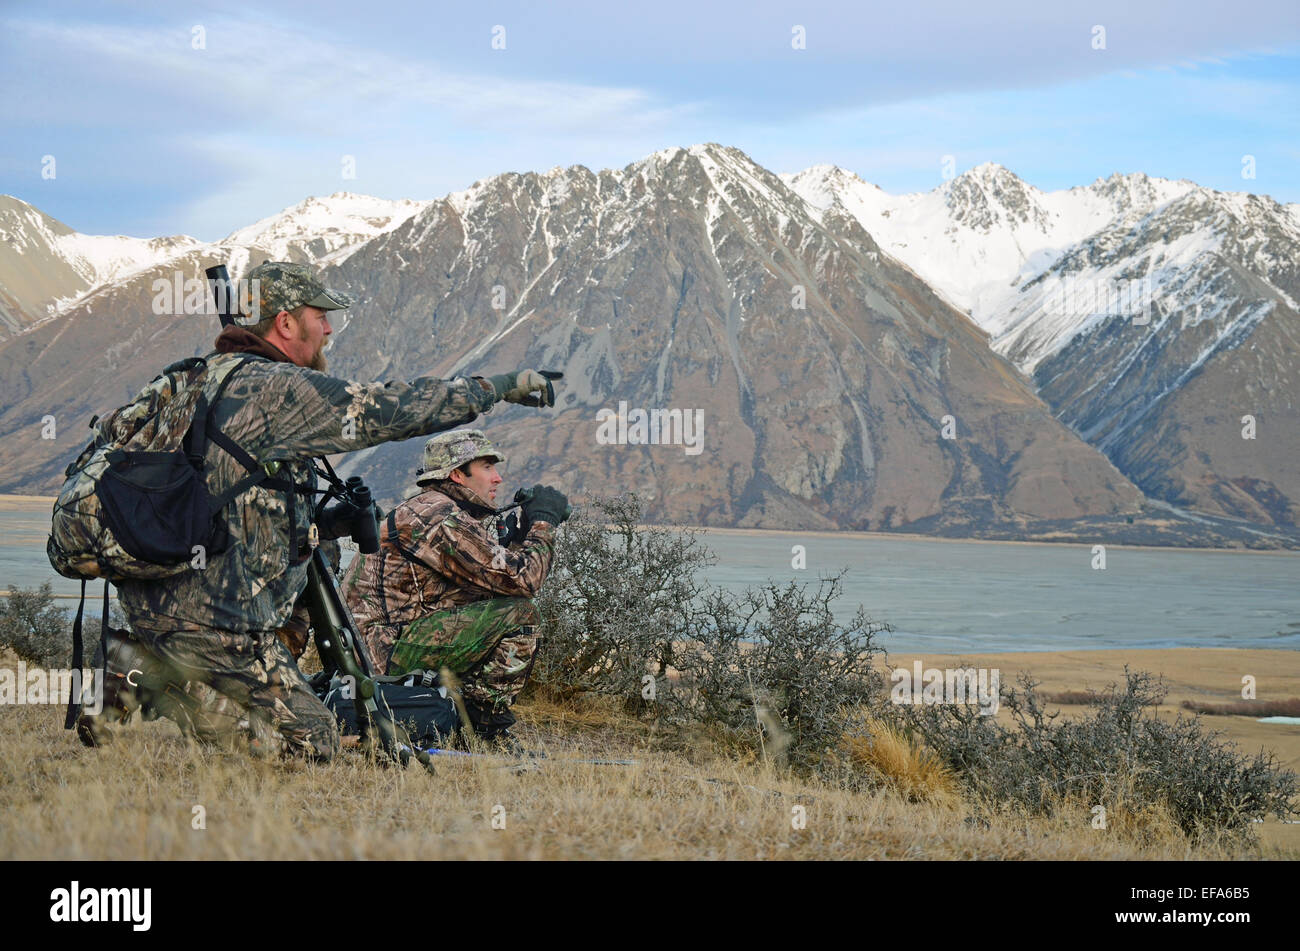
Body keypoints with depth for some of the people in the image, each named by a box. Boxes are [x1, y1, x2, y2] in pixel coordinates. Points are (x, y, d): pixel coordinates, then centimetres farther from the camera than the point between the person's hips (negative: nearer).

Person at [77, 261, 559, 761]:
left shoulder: (201, 377, 13)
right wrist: (500, 386, -1)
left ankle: (139, 665, 15)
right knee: (314, 743, -1)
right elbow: (391, 410, -12)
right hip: (212, 620, -8)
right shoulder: (278, 389, -12)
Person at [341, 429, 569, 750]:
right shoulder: (441, 519, -15)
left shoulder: (425, 509, 18)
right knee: (518, 617, -17)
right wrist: (544, 523, -2)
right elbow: (520, 580, -17)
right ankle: (486, 720, -7)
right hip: (389, 645, -11)